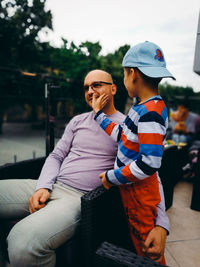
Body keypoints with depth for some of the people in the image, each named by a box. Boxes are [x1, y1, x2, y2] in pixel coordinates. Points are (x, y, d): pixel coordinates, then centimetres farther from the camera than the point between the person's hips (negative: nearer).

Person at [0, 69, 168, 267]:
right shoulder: (78, 121, 16)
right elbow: (56, 156, 15)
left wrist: (161, 225, -12)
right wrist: (43, 186, -5)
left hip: (81, 197, -5)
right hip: (52, 185, 6)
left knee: (23, 241, -31)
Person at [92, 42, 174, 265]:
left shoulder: (150, 113, -27)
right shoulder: (144, 107, 4)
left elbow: (149, 163, -31)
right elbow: (122, 136, 7)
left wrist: (111, 177, -19)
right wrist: (98, 114, 11)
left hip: (140, 190, -9)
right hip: (130, 188, 9)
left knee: (146, 248, 15)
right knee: (136, 238, 29)